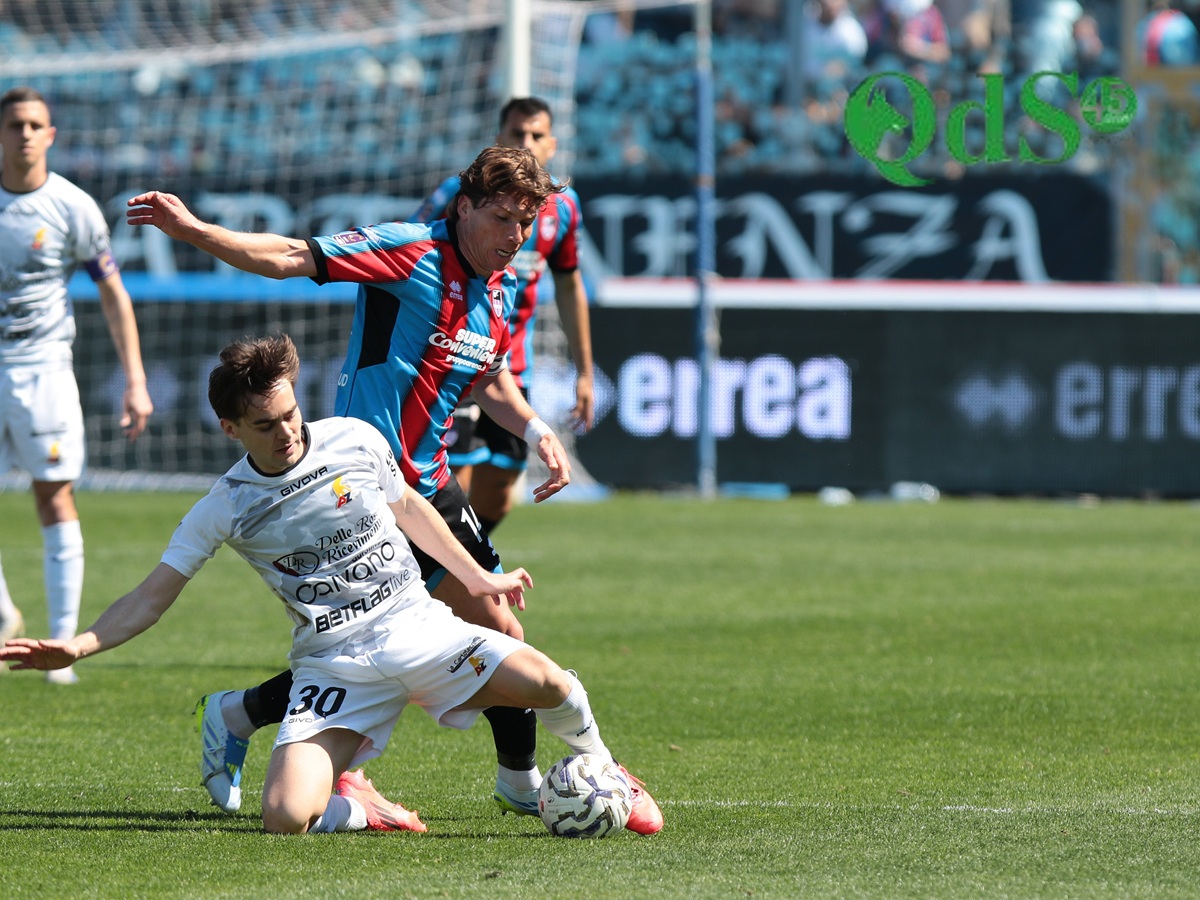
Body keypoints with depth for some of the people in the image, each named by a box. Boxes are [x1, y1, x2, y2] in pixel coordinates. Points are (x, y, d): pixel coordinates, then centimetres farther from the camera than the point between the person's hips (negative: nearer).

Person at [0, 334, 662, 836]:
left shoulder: (355, 440, 1)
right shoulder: (224, 509, -2)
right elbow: (151, 598, 0)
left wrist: (478, 578, 22)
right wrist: (76, 646, -15)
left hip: (416, 626, 1)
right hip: (333, 662, -1)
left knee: (548, 684, -24)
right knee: (285, 817, -25)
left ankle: (600, 772, 9)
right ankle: (356, 808, 12)